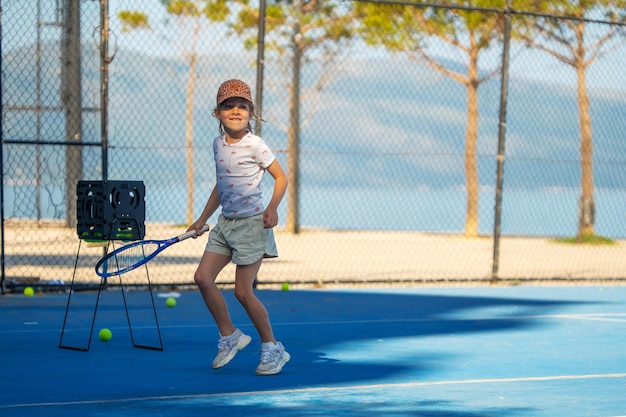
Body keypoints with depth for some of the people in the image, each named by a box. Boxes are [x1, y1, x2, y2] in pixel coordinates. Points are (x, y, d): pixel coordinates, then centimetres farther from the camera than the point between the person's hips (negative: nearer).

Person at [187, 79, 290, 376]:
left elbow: (281, 177, -4)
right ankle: (229, 335, 12)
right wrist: (202, 220, 23)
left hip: (251, 223, -7)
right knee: (203, 277, -5)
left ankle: (272, 348, 9)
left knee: (243, 292, -6)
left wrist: (272, 207, -20)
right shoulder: (218, 144, 9)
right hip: (225, 222, 7)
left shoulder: (254, 145, -10)